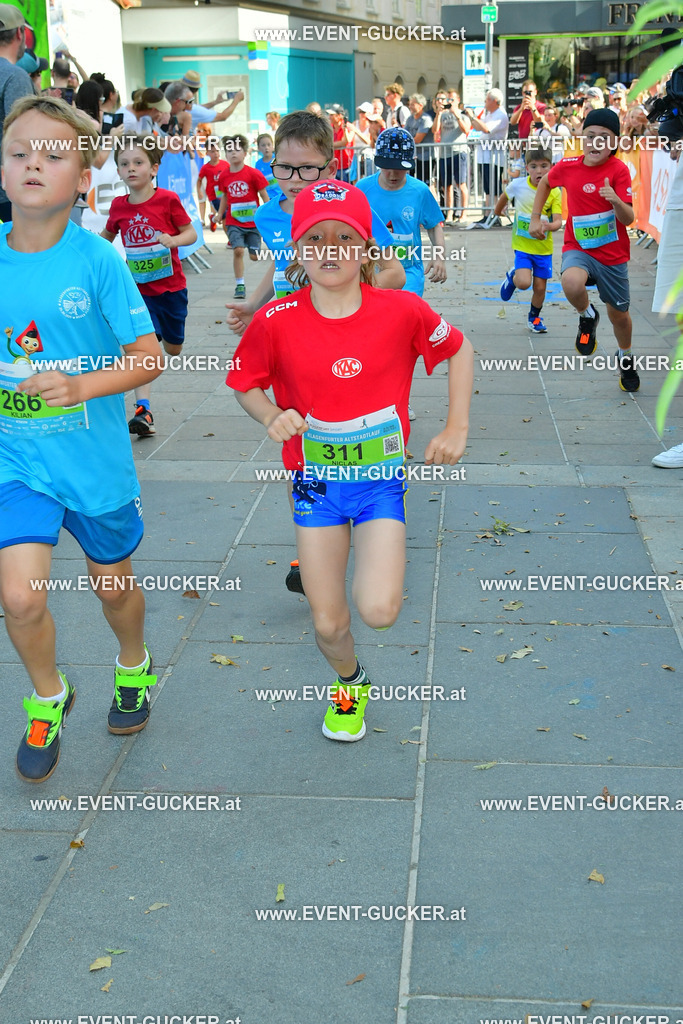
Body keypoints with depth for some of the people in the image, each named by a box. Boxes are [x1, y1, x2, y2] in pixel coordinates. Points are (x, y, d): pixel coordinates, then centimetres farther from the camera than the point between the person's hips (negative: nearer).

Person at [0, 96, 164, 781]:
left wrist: (82, 385, -27)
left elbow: (149, 357, -14)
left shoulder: (96, 260, -14)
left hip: (96, 459, -1)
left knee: (112, 584, 18)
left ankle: (133, 667, 50)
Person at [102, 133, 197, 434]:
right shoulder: (118, 206, -2)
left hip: (171, 286, 0)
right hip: (138, 289, 1)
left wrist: (174, 240, -24)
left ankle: (166, 332, 53)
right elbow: (107, 235, 17)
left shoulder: (167, 200, -11)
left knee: (174, 349, 15)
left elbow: (191, 232, -5)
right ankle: (143, 410, -16)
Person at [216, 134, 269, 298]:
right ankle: (240, 285, -6)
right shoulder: (224, 176, 1)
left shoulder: (253, 174, -9)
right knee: (238, 250, -16)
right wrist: (220, 214, 11)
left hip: (253, 221, -1)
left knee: (254, 256, 0)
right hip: (233, 222, 1)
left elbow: (264, 196, -4)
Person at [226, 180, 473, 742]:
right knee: (328, 624, 4)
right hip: (316, 481, 1)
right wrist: (272, 416, -16)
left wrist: (456, 428, 1)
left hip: (381, 477, -1)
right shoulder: (276, 321, -12)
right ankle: (349, 682, 39)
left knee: (379, 611, -18)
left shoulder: (401, 310, -12)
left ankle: (378, 565, 19)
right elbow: (245, 384, 4)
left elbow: (459, 350, 5)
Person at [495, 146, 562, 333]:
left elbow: (558, 221, -18)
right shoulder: (517, 185, -10)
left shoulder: (554, 192, -11)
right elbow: (505, 196, 14)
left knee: (540, 287, 7)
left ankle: (535, 317, 35)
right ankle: (512, 276, 16)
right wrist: (498, 210, 32)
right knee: (523, 283, -21)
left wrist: (549, 226, -41)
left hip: (544, 247, 1)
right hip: (522, 245, -1)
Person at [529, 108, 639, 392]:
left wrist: (616, 200, -38)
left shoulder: (618, 169, -13)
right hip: (578, 249, 0)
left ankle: (625, 356, 46)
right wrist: (535, 218, 12)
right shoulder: (568, 166, -6)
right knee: (572, 283, -35)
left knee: (619, 314, 13)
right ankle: (587, 316, -1)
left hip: (613, 255, 0)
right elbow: (545, 182, 17)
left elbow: (628, 220, -18)